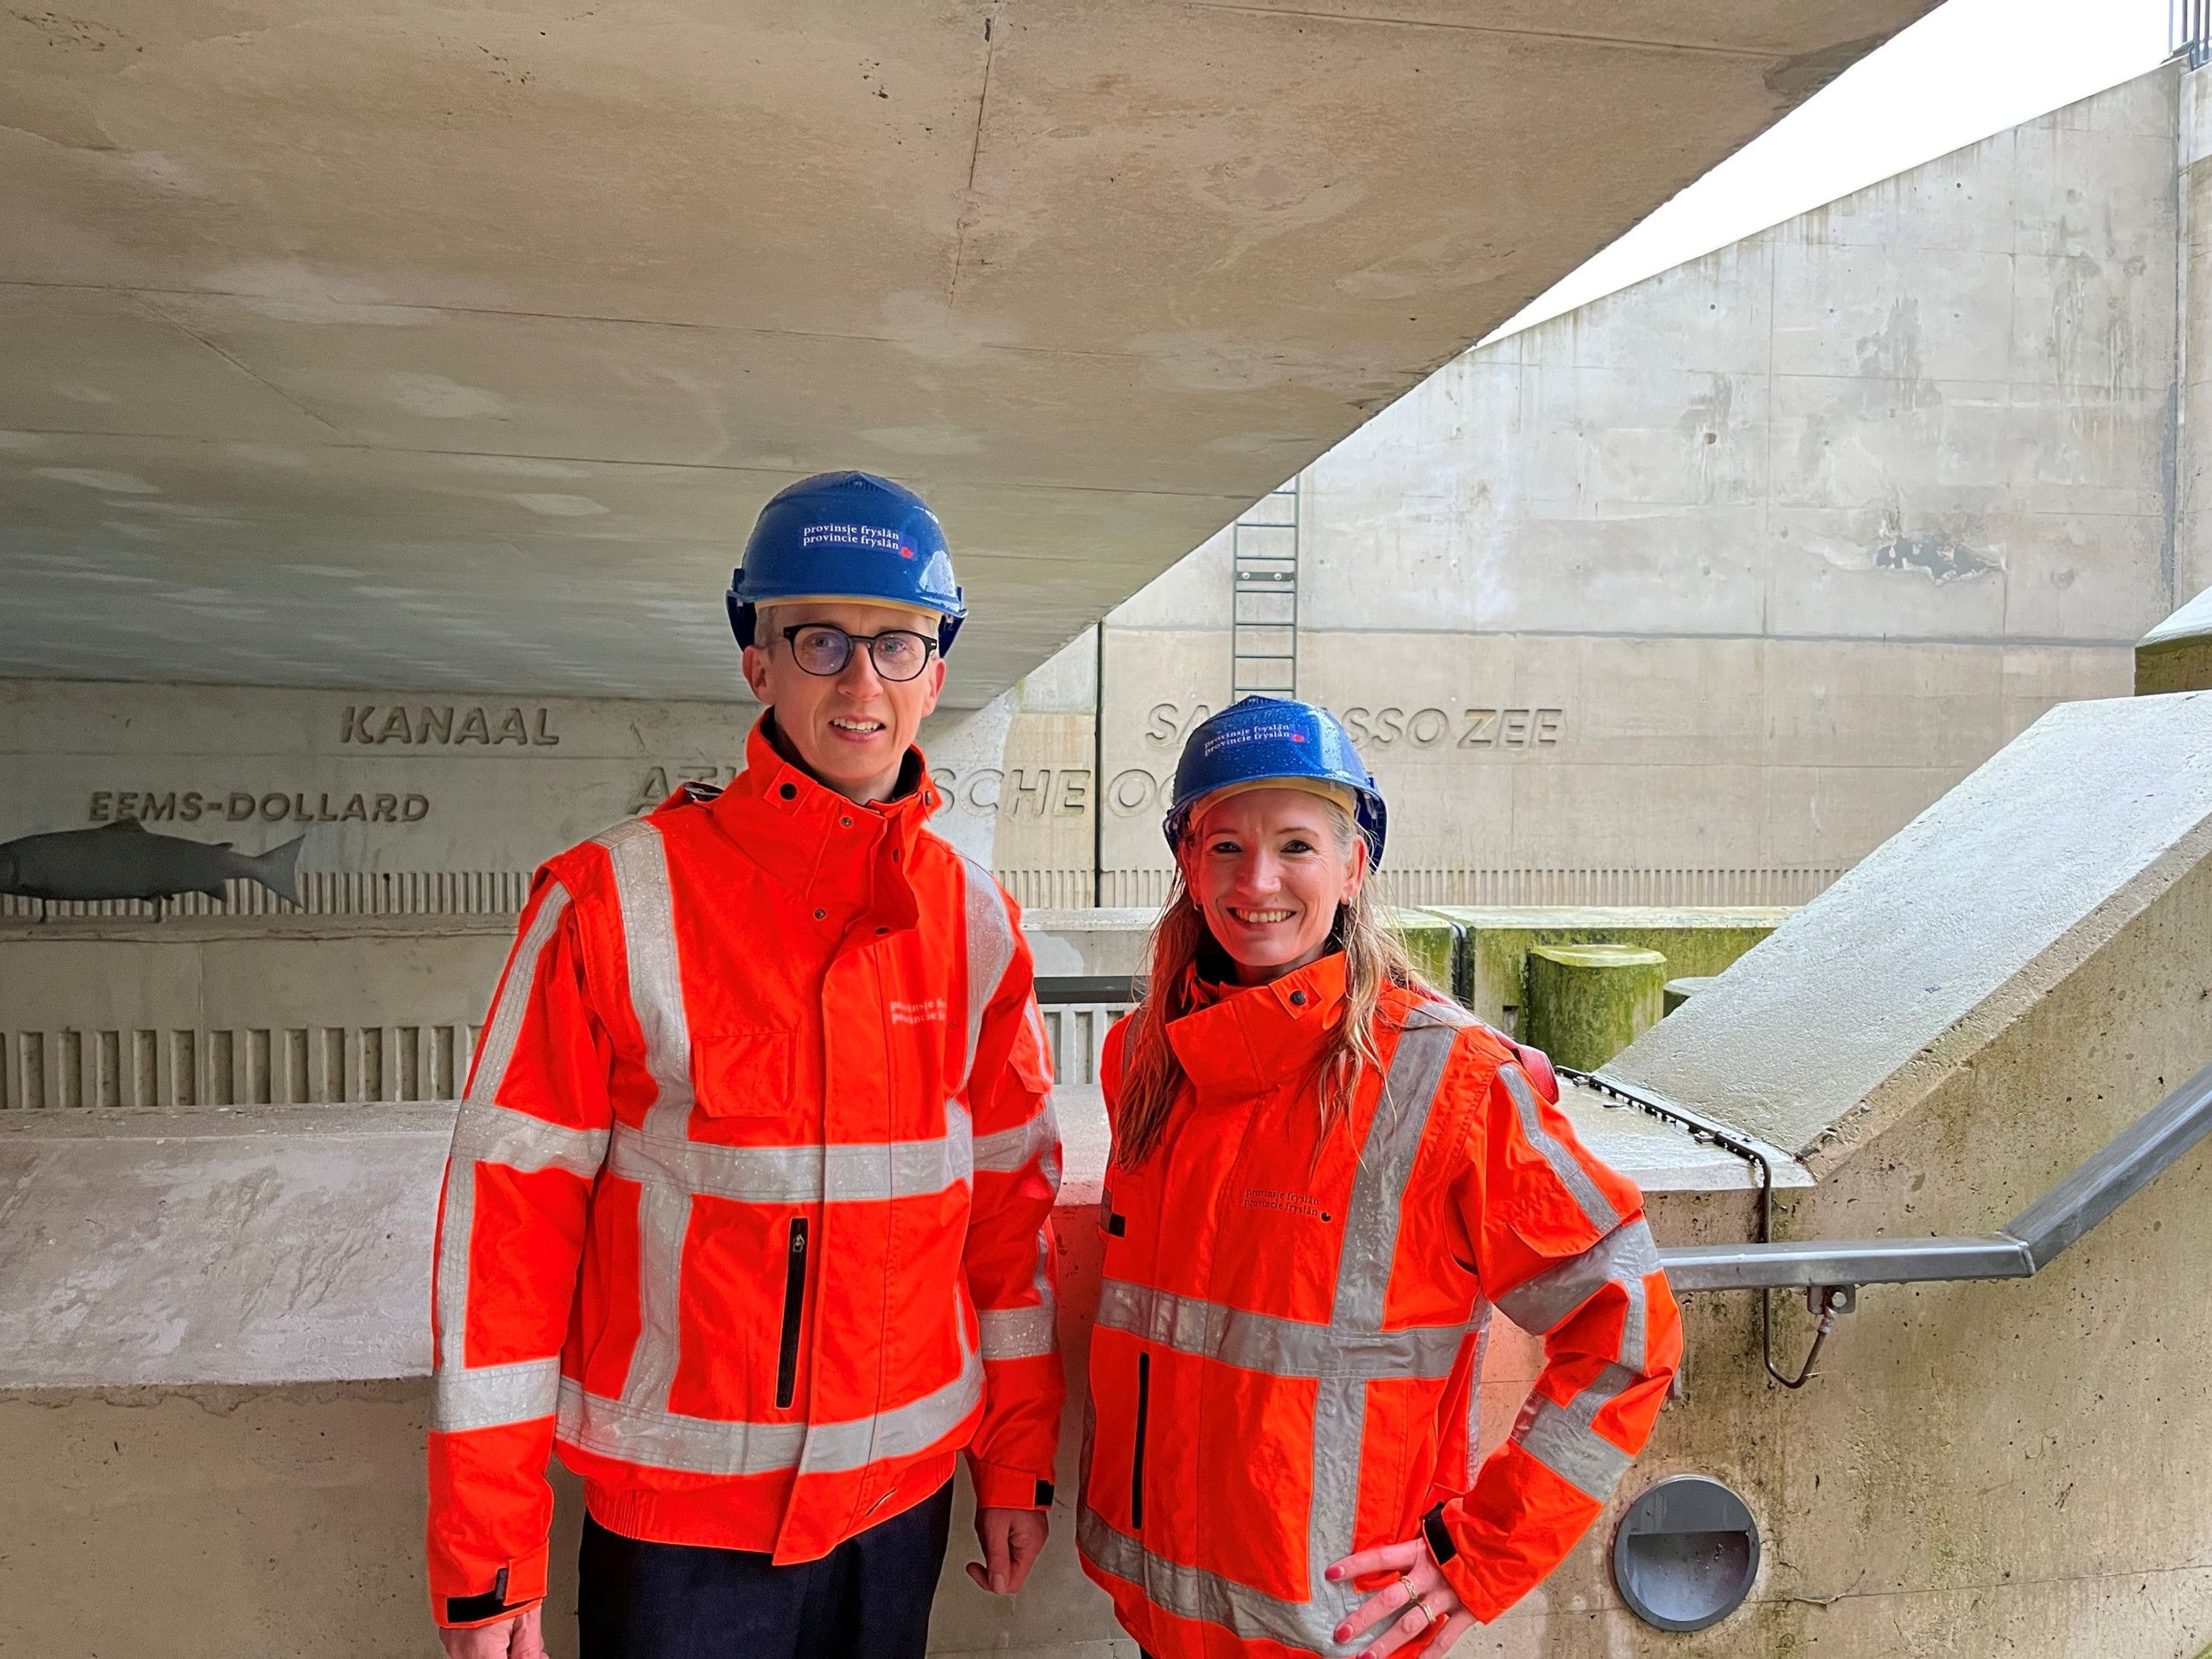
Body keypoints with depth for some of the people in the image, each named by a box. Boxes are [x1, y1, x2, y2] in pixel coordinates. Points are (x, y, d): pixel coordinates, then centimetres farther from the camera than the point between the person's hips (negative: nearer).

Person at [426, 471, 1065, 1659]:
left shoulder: (975, 919, -3)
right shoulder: (615, 900, -14)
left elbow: (1011, 1195, 4)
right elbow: (507, 1215, -11)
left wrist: (1016, 1463, 8)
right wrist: (486, 1558, -9)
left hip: (903, 1497, 3)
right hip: (675, 1512, -3)